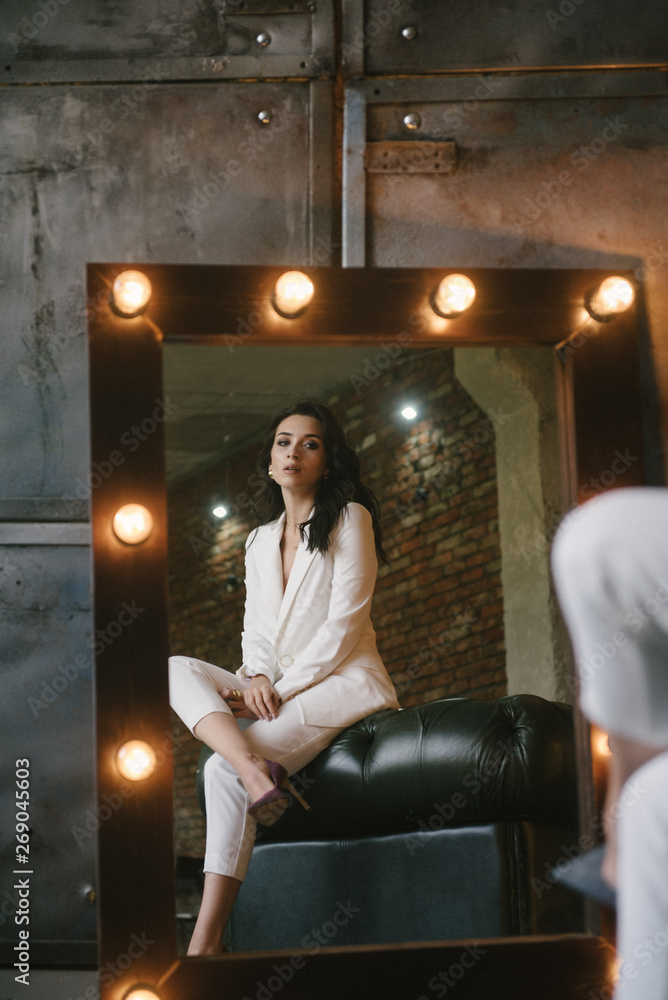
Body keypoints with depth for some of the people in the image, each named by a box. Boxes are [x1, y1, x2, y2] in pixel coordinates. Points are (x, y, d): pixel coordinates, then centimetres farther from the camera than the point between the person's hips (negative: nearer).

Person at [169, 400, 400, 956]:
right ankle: (254, 767, -42)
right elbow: (255, 628, 13)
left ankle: (205, 944, -31)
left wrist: (282, 687, -15)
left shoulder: (349, 519, -1)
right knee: (178, 669, -16)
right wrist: (256, 678, -10)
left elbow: (343, 626, -9)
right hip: (275, 689, 7)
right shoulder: (260, 540, 19)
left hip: (341, 683, -7)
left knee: (222, 771, -25)